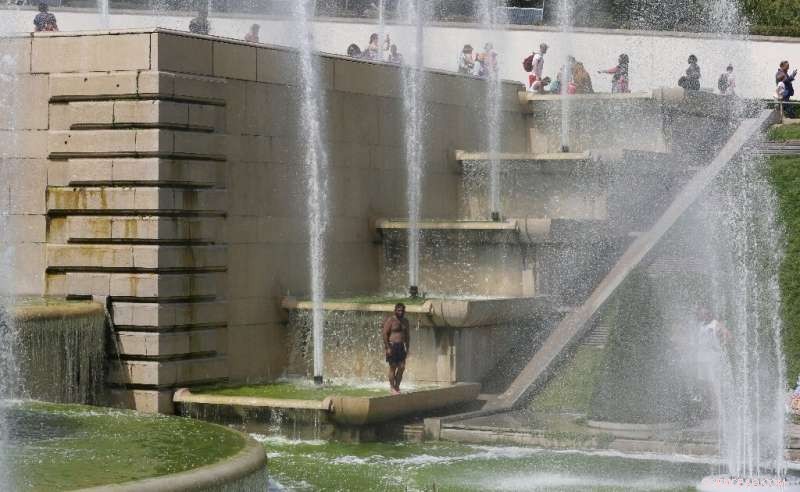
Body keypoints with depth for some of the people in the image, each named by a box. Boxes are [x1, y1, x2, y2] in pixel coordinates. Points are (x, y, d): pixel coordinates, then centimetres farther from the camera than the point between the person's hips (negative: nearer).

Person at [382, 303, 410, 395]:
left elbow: (407, 335, 18)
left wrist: (407, 348, 11)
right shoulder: (390, 320, -8)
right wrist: (387, 347, -16)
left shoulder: (405, 321, 11)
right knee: (393, 367, -2)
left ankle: (397, 387, 11)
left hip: (401, 346, 6)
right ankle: (392, 388, 5)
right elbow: (384, 333, -12)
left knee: (402, 367, 1)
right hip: (392, 346, -6)